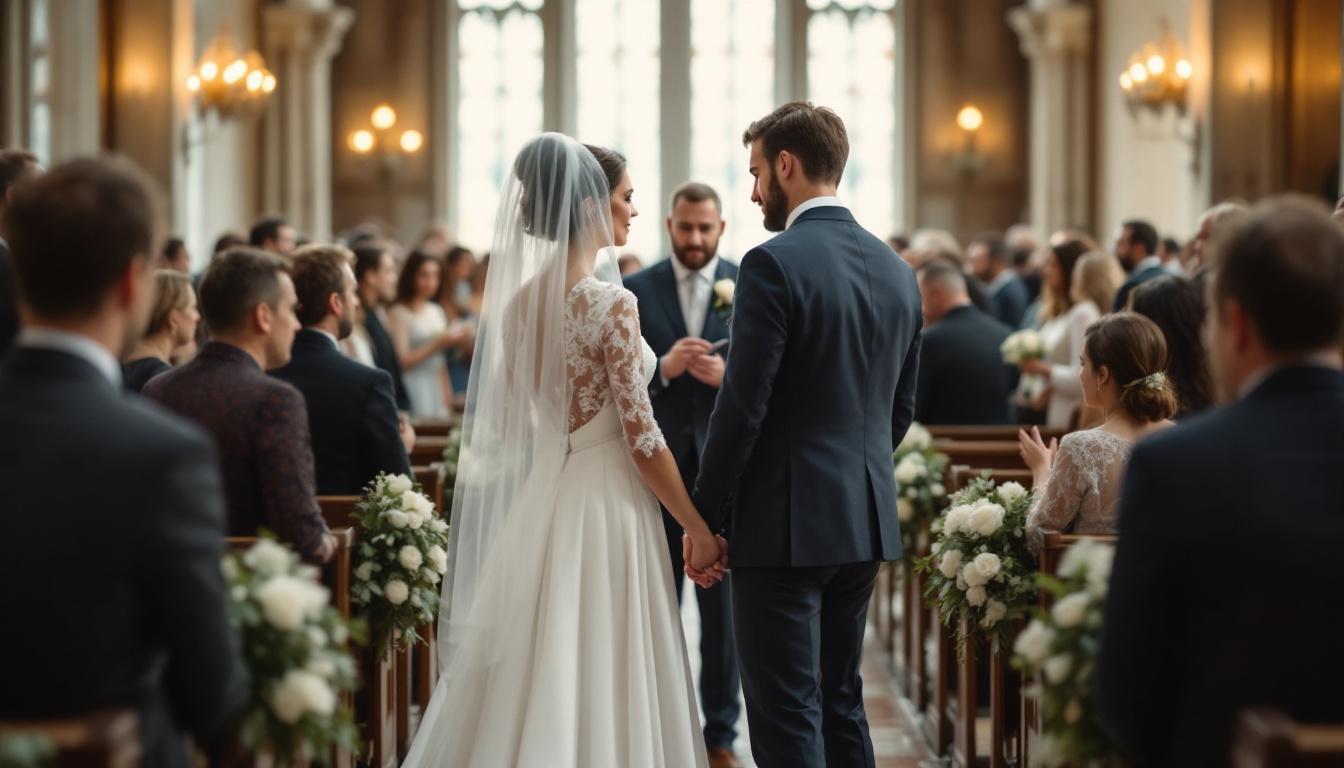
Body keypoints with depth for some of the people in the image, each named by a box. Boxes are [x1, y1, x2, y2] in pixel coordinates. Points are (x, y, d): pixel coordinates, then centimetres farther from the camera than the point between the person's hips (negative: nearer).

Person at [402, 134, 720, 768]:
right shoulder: (610, 302, -15)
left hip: (540, 501, 7)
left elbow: (505, 420, 13)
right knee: (602, 683, 1)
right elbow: (642, 440, -15)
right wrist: (699, 530, -7)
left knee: (542, 680, 13)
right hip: (605, 502, -7)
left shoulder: (521, 298, 6)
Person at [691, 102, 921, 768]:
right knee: (841, 702, 17)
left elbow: (742, 408, -16)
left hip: (785, 522, -8)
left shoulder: (774, 264, -14)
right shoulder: (896, 271, 9)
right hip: (867, 520, 8)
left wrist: (704, 515, -7)